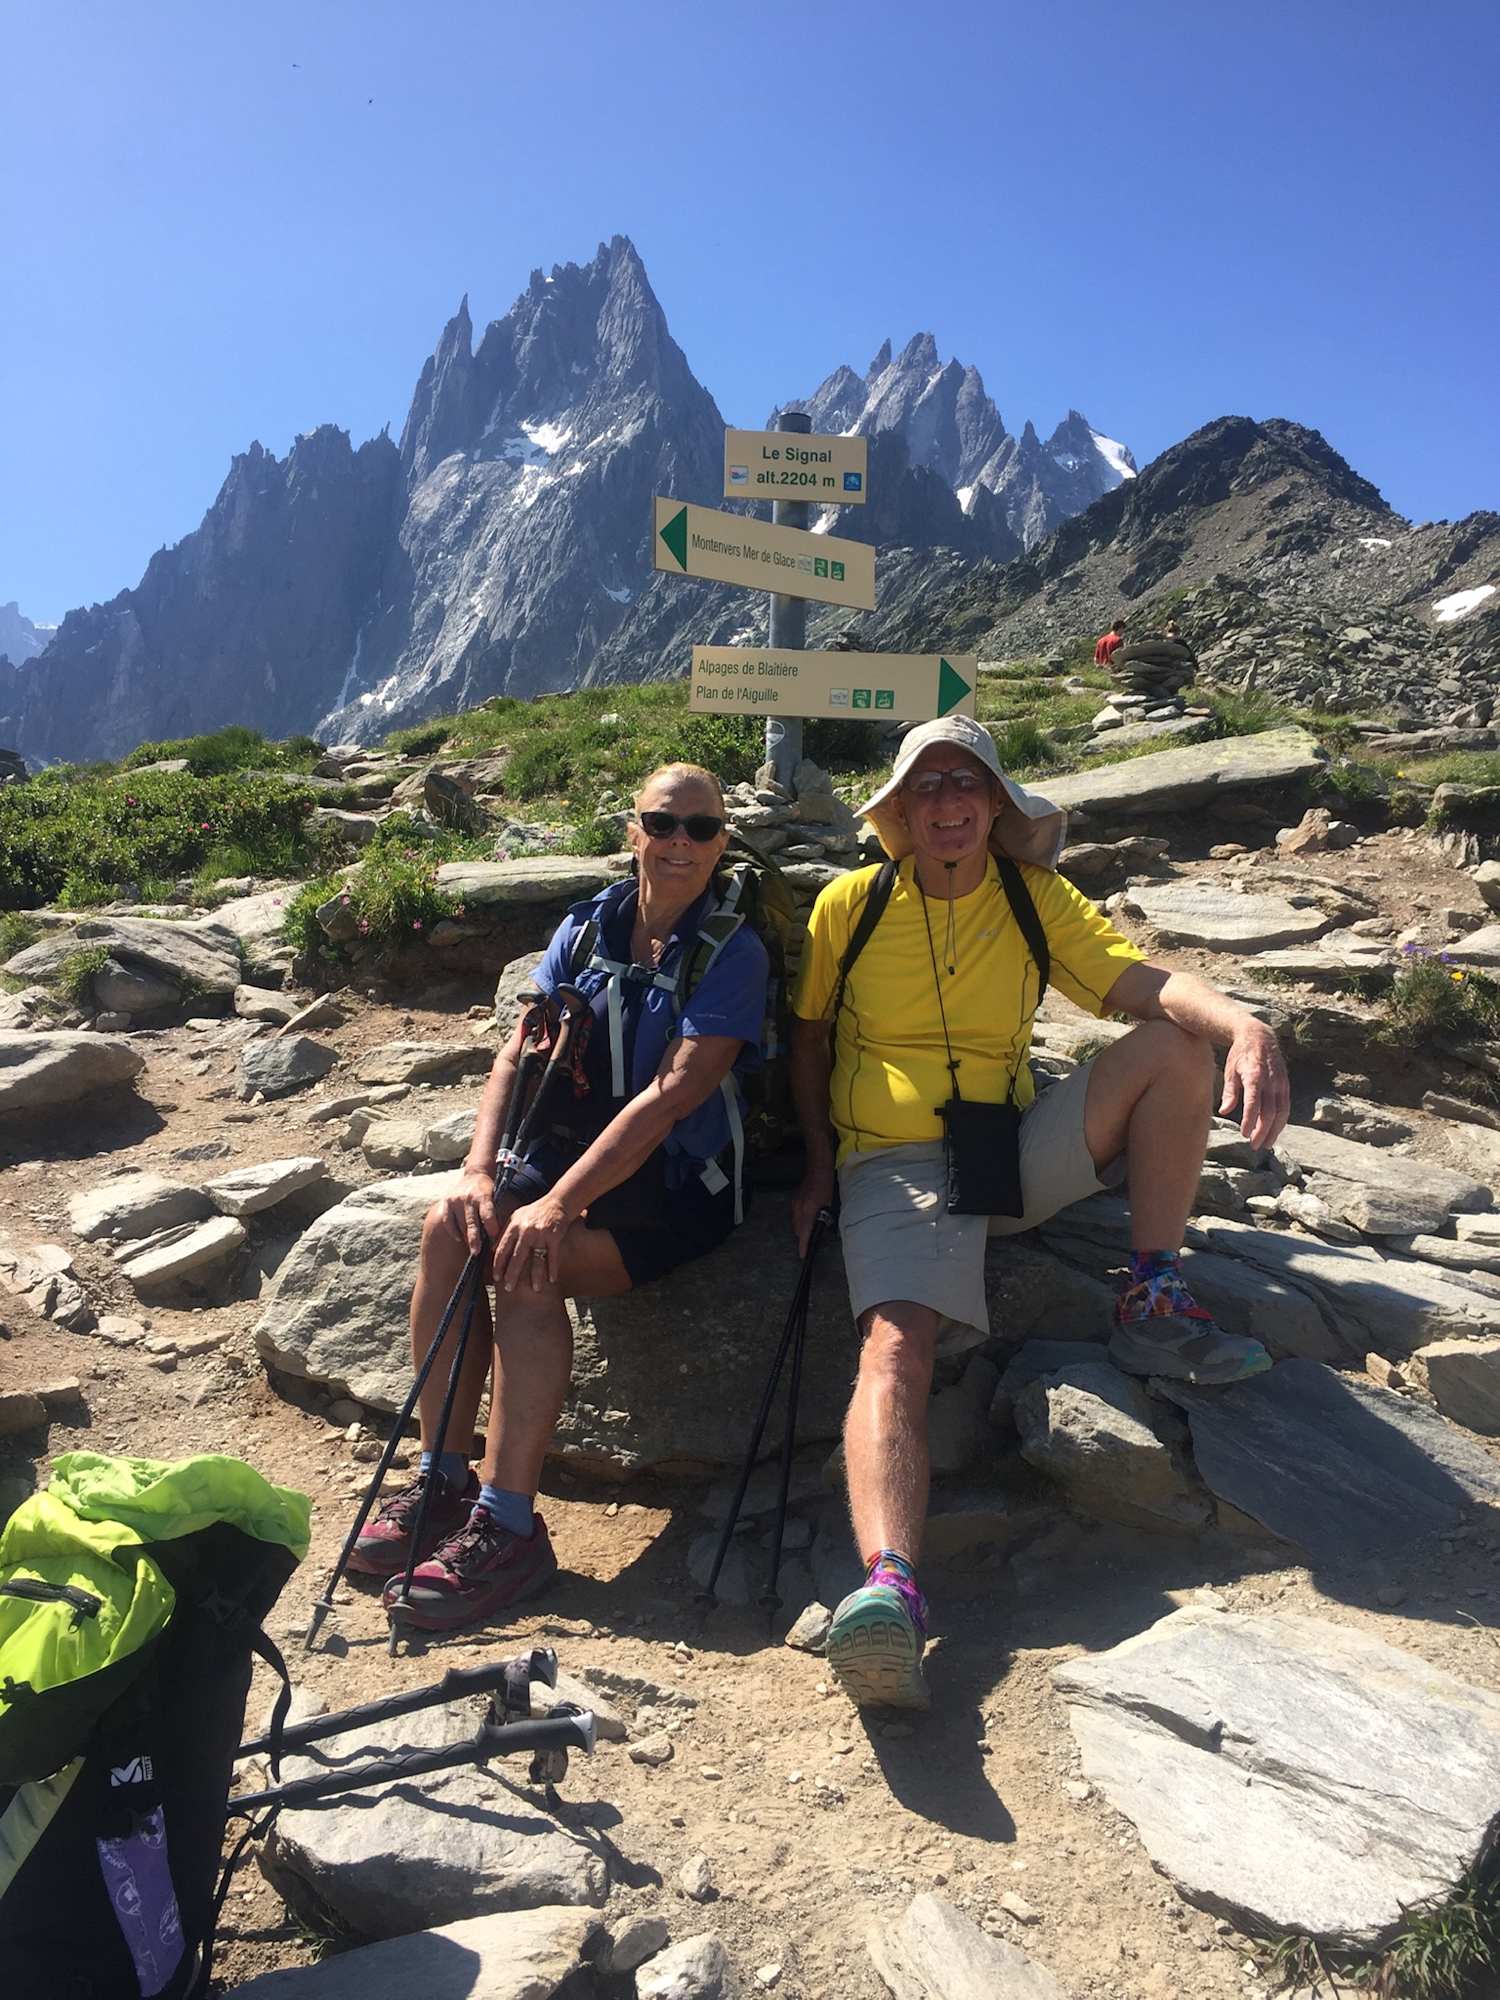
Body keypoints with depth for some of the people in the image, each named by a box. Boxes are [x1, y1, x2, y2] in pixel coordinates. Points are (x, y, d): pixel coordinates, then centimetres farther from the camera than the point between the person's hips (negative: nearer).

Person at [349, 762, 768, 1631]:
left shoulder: (732, 952, -11)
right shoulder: (586, 930, 6)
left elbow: (671, 1095, -21)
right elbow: (517, 1056, 0)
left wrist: (559, 1203, -29)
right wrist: (478, 1171, -17)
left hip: (677, 1186, -5)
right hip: (574, 1152, 5)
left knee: (531, 1262, -30)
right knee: (450, 1227, -21)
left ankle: (508, 1529, -22)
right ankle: (443, 1480, -10)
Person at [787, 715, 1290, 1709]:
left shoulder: (1036, 899, 6)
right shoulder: (849, 904, 3)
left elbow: (1145, 978, -8)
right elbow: (810, 1036, 12)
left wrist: (1243, 1020, -29)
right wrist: (820, 1162, 2)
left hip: (1018, 1152, 3)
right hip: (896, 1167, -3)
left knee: (1175, 1041, -16)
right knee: (896, 1343, -31)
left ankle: (1154, 1309, -9)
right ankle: (890, 1590, -46)